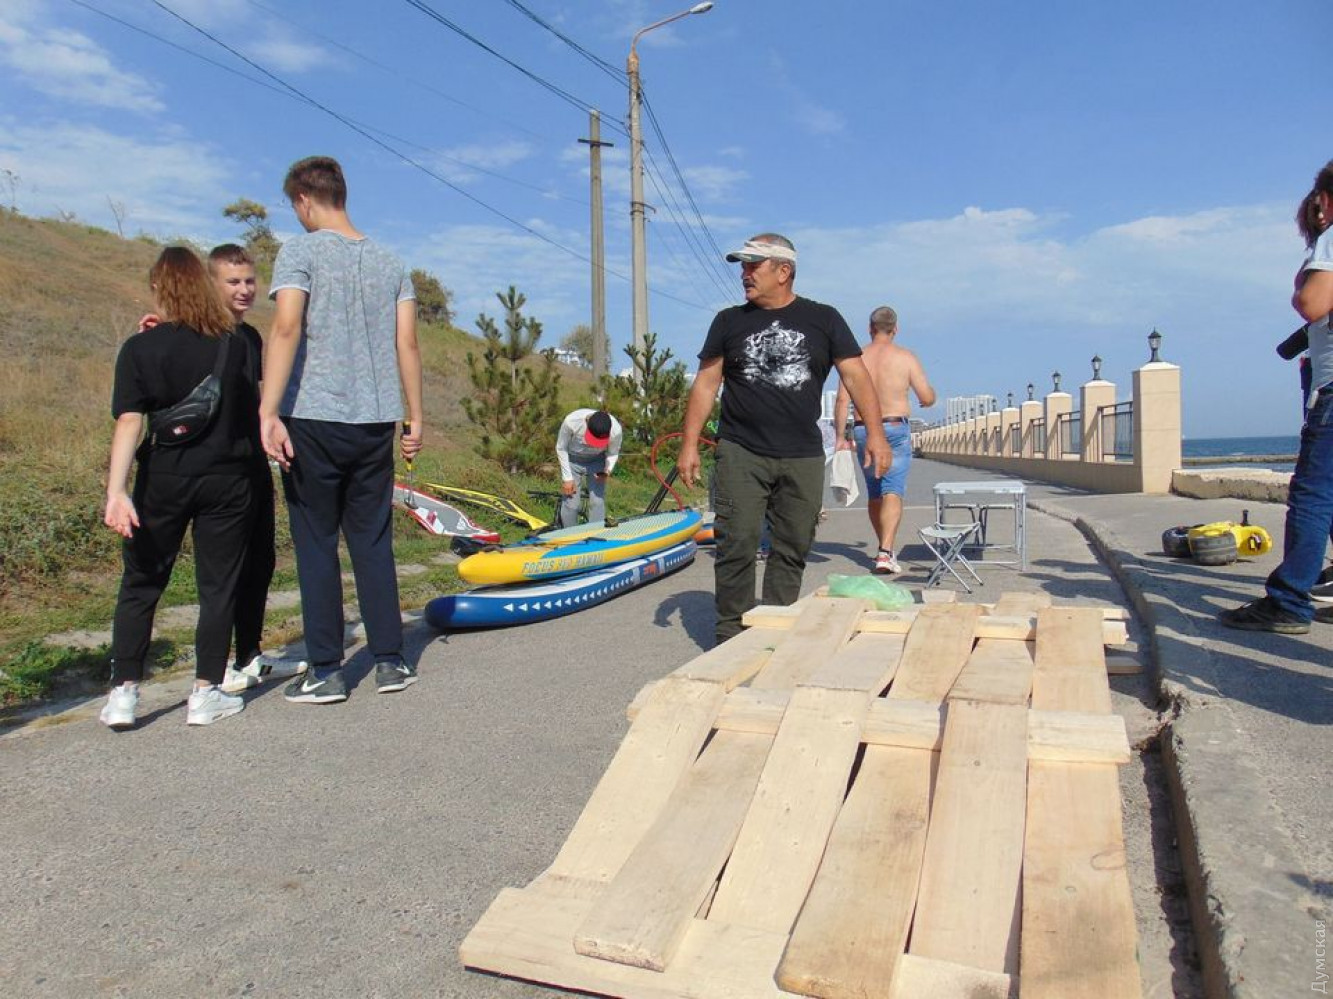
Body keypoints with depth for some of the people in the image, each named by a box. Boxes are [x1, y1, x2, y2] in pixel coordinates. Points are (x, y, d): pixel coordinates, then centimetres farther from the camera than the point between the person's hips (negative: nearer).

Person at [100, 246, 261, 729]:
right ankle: (205, 694, 12)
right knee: (218, 587, 8)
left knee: (140, 585, 13)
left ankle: (123, 692, 15)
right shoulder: (241, 341, -1)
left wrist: (115, 492, -18)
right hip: (228, 479, 1)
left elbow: (129, 422, -14)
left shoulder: (141, 348, -6)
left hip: (163, 480, -1)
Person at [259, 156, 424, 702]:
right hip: (375, 423, 4)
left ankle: (325, 672, 9)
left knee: (316, 545, 4)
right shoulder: (390, 262, 12)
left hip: (312, 419, -4)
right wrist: (415, 417, 10)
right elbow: (407, 344, 7)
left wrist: (268, 411, -19)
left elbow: (287, 327, -15)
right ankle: (390, 662, 14)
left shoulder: (301, 250, -2)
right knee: (374, 542, 11)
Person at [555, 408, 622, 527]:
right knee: (570, 503, -5)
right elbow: (561, 449, -16)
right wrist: (567, 478, -15)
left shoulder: (616, 430, -31)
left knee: (597, 502, -7)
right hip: (572, 460, -1)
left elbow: (612, 454, -9)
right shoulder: (571, 422, -35)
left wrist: (607, 470, -29)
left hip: (597, 461, 1)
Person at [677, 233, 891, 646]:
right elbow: (706, 383, 9)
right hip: (740, 453, 0)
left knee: (792, 550, 6)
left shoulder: (823, 319, 8)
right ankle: (731, 635, 5)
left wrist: (875, 433, -9)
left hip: (803, 457, 1)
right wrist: (689, 443, 1)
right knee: (737, 546, -5)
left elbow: (856, 376, 3)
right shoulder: (729, 321, 10)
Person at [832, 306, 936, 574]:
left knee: (874, 494, 16)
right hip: (895, 428, -3)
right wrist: (929, 392, 21)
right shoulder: (905, 357, -2)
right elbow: (928, 398, -2)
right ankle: (885, 552, -22)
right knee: (893, 492, -8)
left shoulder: (856, 358, 4)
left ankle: (885, 549, 29)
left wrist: (841, 435, 0)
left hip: (863, 430, 3)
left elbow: (842, 400, -4)